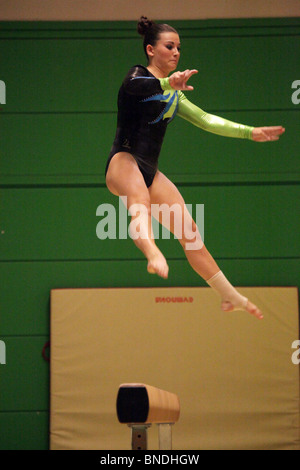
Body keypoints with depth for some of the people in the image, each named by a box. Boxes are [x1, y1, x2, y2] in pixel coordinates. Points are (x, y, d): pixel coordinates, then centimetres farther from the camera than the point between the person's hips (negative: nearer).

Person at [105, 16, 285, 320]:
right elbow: (134, 86, -23)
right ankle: (151, 251, -72)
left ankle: (230, 296, 14)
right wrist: (168, 83, -43)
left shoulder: (173, 94, 23)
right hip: (124, 161, -8)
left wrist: (250, 133, 21)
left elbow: (205, 120, 26)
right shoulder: (139, 76, -1)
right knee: (139, 195, -42)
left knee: (189, 231, 6)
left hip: (149, 171, 8)